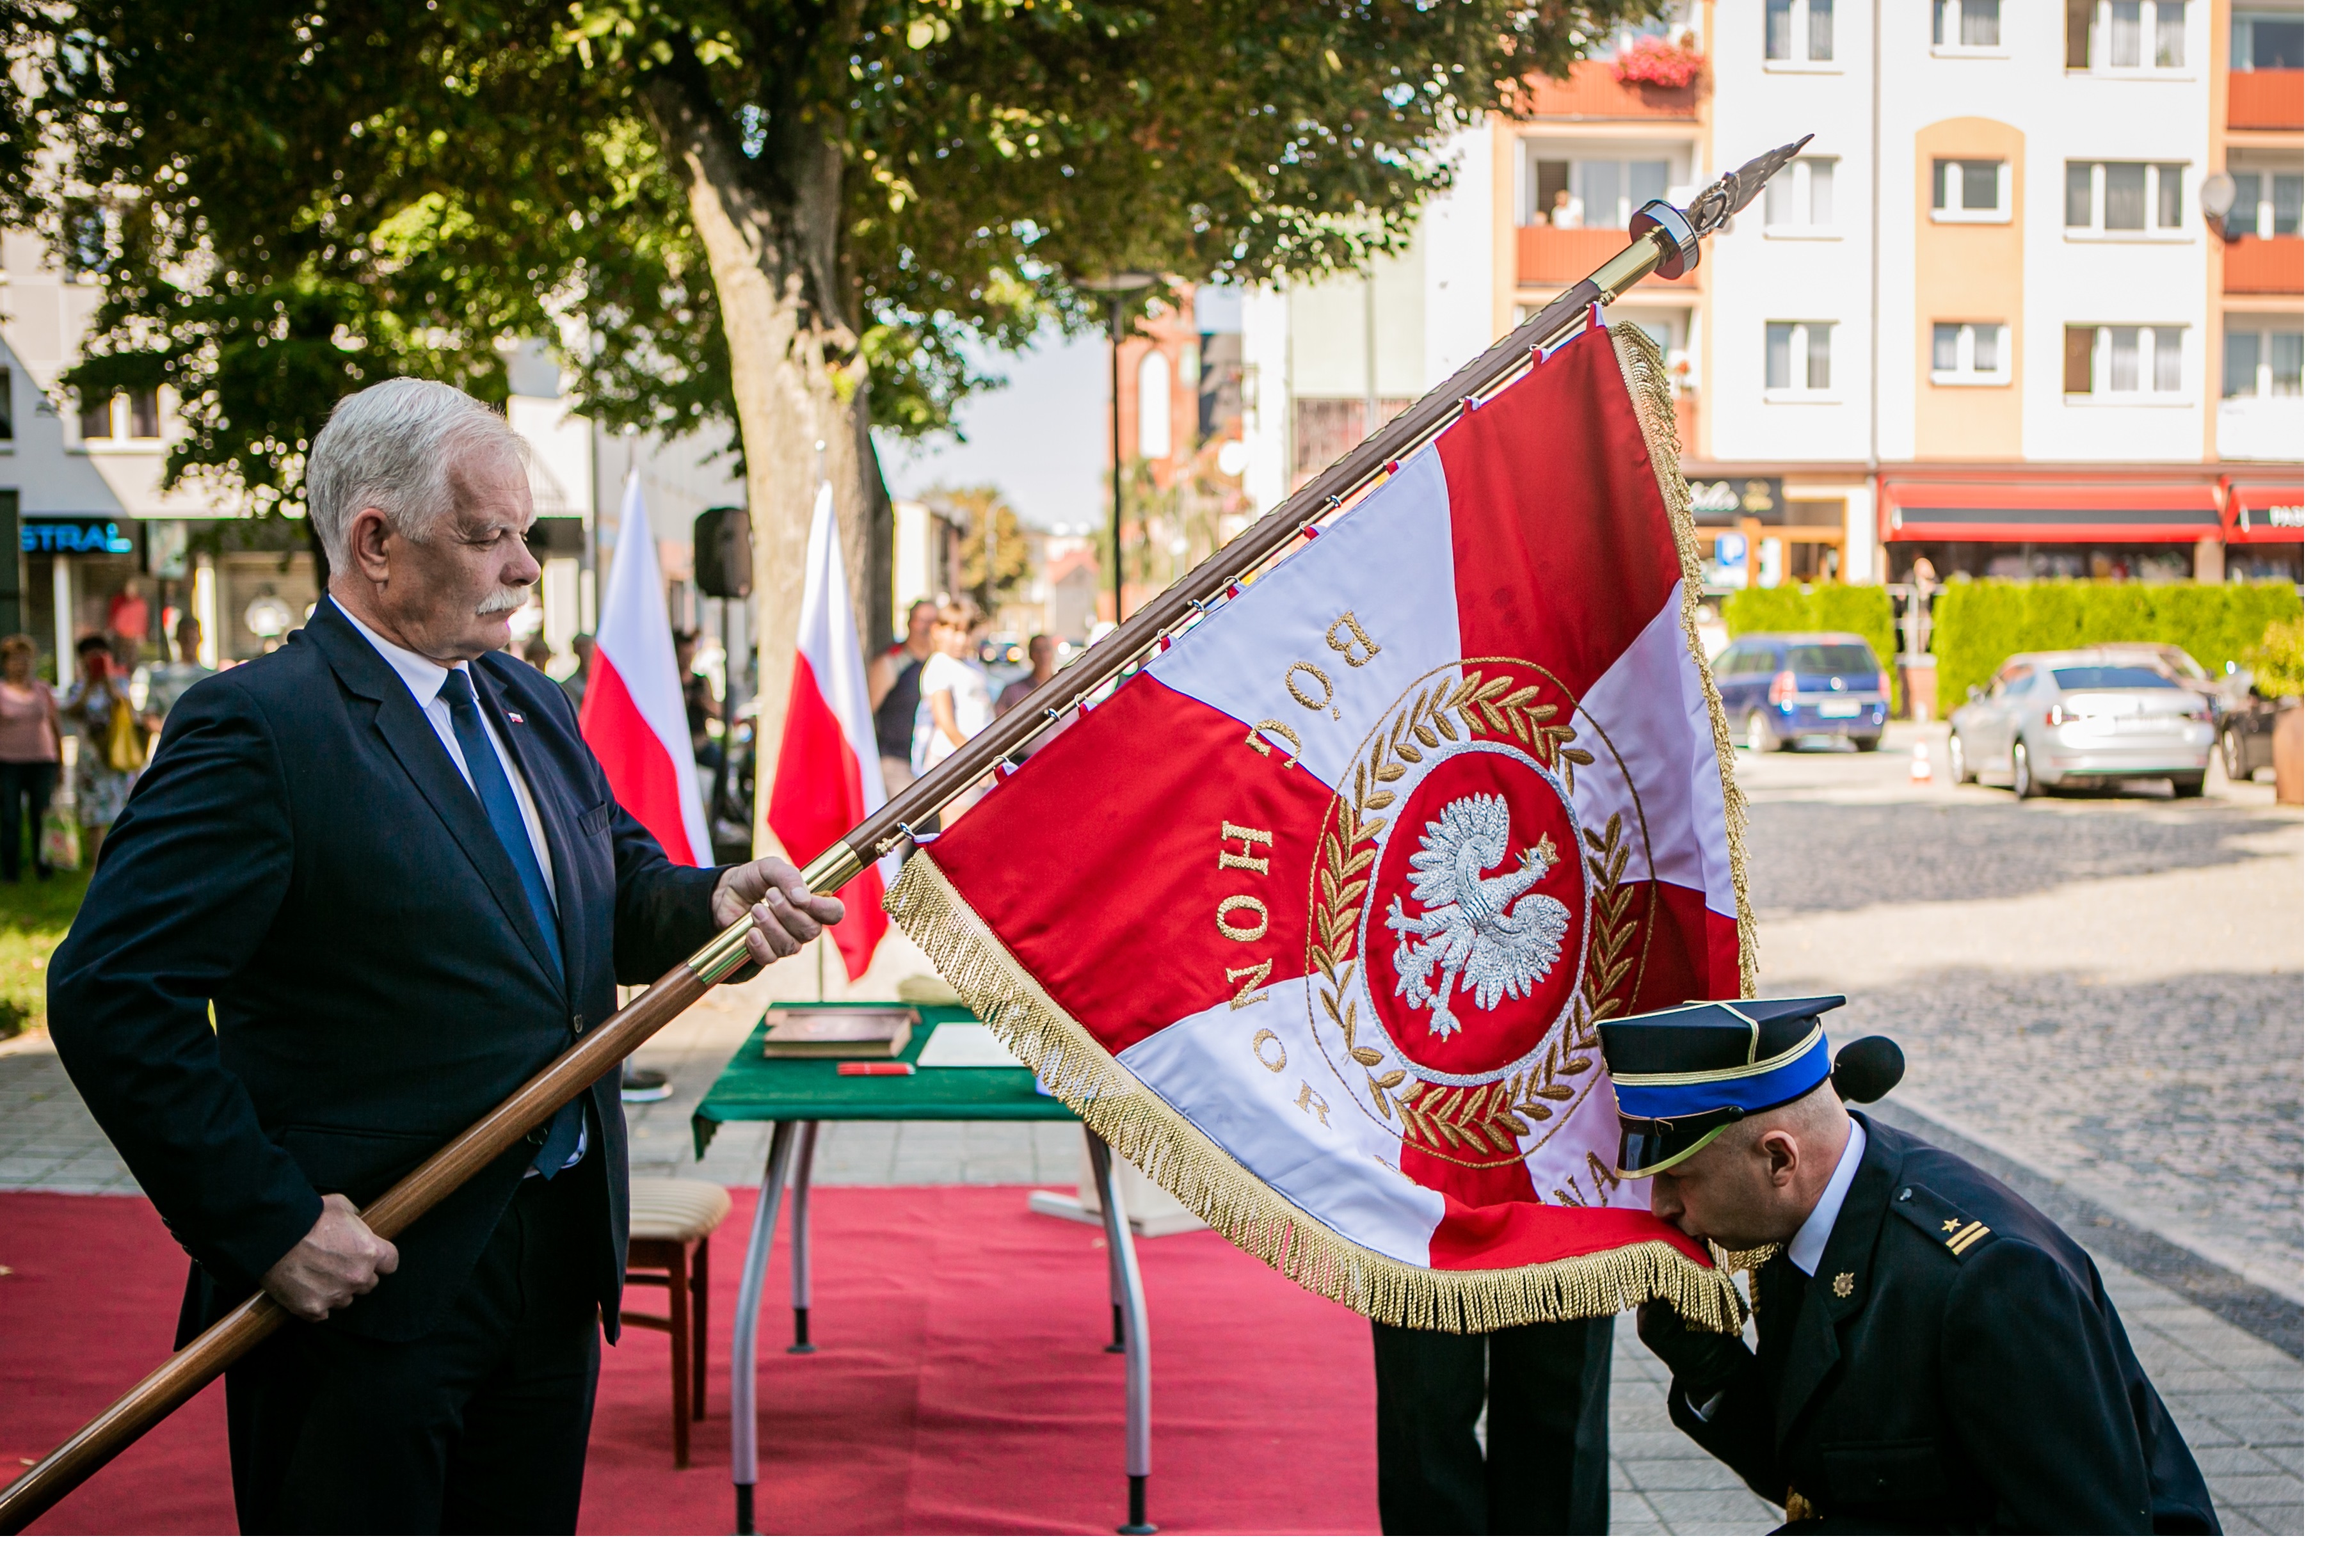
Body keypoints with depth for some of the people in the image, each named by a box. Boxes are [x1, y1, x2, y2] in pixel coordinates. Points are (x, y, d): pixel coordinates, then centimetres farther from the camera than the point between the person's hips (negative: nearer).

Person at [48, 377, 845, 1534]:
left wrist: (715, 903, -6)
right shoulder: (258, 727, -15)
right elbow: (112, 994, -21)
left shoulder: (531, 708, 12)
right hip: (367, 1279, -8)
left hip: (554, 1263, 8)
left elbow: (620, 887, 19)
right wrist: (268, 1227, -22)